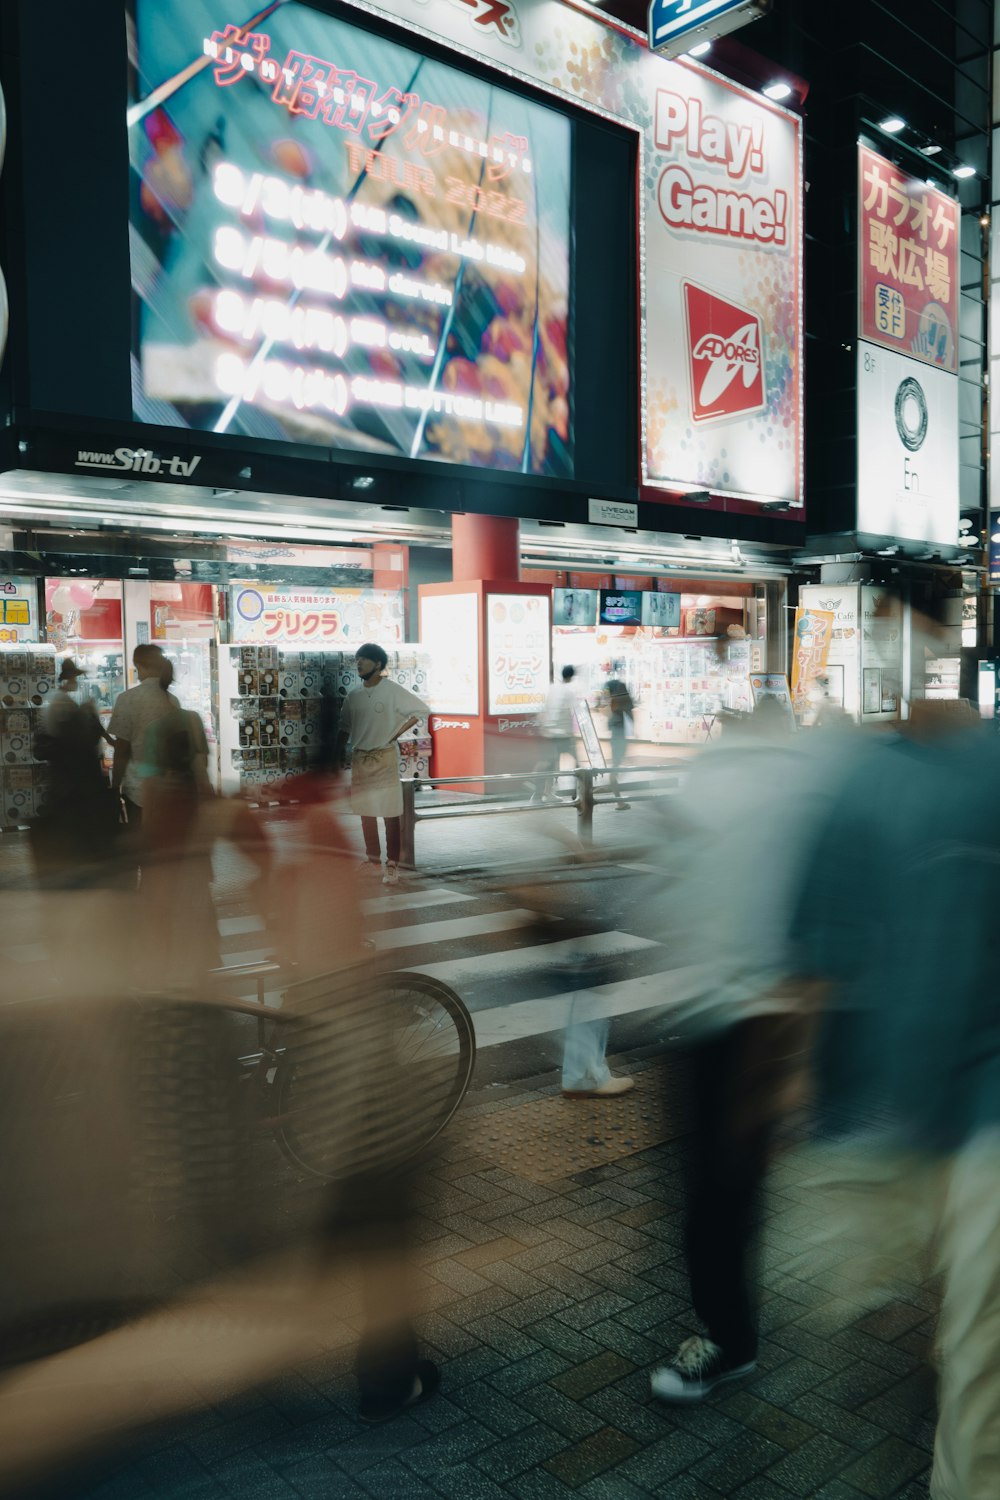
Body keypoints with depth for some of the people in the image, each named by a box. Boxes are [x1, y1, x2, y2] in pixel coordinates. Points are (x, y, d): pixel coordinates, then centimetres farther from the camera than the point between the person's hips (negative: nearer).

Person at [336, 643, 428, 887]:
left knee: (390, 813, -5)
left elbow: (422, 709, -5)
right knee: (365, 811, 13)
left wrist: (396, 733, -8)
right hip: (359, 758, 6)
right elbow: (345, 729, 12)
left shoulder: (392, 691, -7)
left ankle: (392, 866, -3)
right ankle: (372, 858, 26)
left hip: (384, 758, -5)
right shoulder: (353, 696, 7)